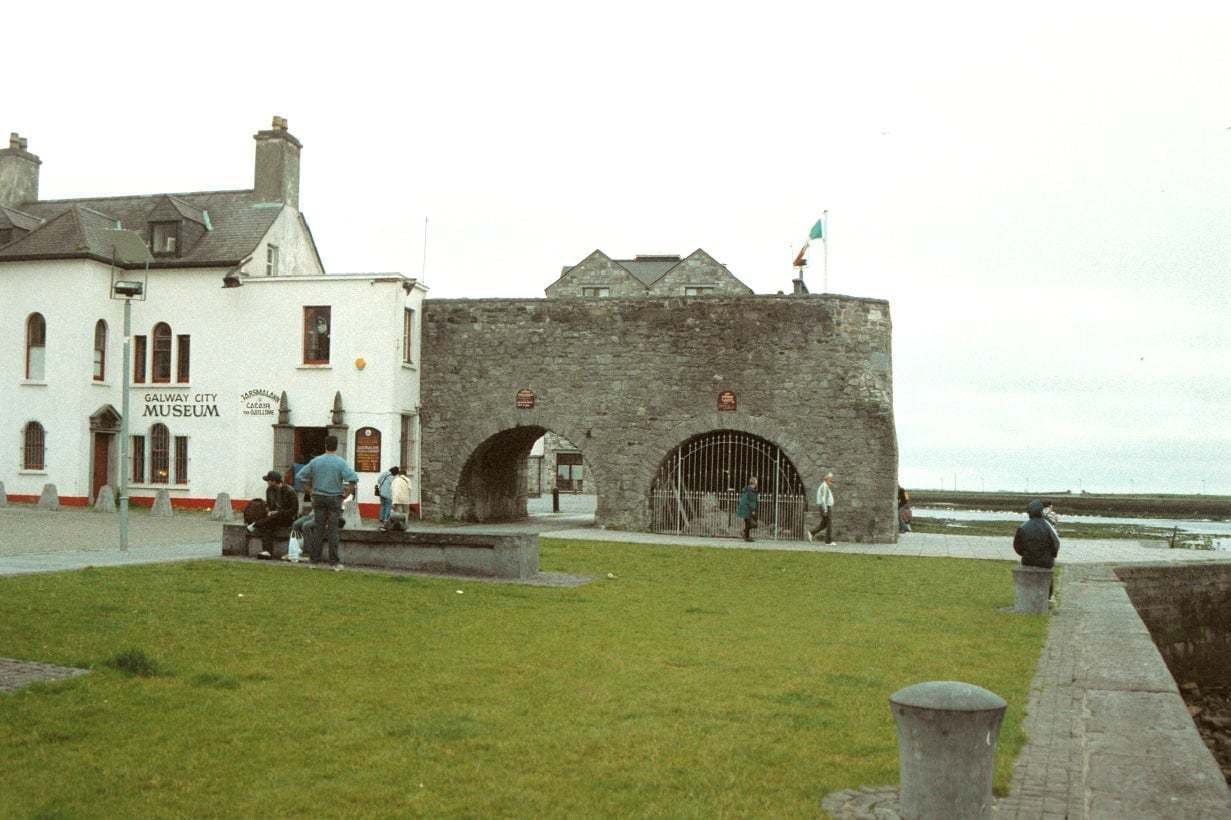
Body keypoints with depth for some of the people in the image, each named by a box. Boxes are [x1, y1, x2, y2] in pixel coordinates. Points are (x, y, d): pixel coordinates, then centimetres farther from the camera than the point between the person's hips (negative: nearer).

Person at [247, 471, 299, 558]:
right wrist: (268, 511, -2)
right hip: (274, 516, 5)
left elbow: (294, 510, -13)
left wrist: (278, 513, -18)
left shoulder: (289, 492, -12)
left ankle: (256, 525, -19)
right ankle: (267, 552, -41)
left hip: (288, 518, -5)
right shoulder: (269, 490, 8)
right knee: (267, 526, -28)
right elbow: (268, 504, 22)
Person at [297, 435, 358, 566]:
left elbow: (302, 476, 5)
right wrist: (346, 494, -7)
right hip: (334, 498, -2)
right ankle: (333, 560, 1)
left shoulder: (315, 461, 2)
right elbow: (353, 479, -18)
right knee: (333, 530, 0)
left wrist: (310, 491, 9)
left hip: (318, 497, 2)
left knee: (319, 528, 8)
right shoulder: (340, 463, -8)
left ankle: (316, 557, 11)